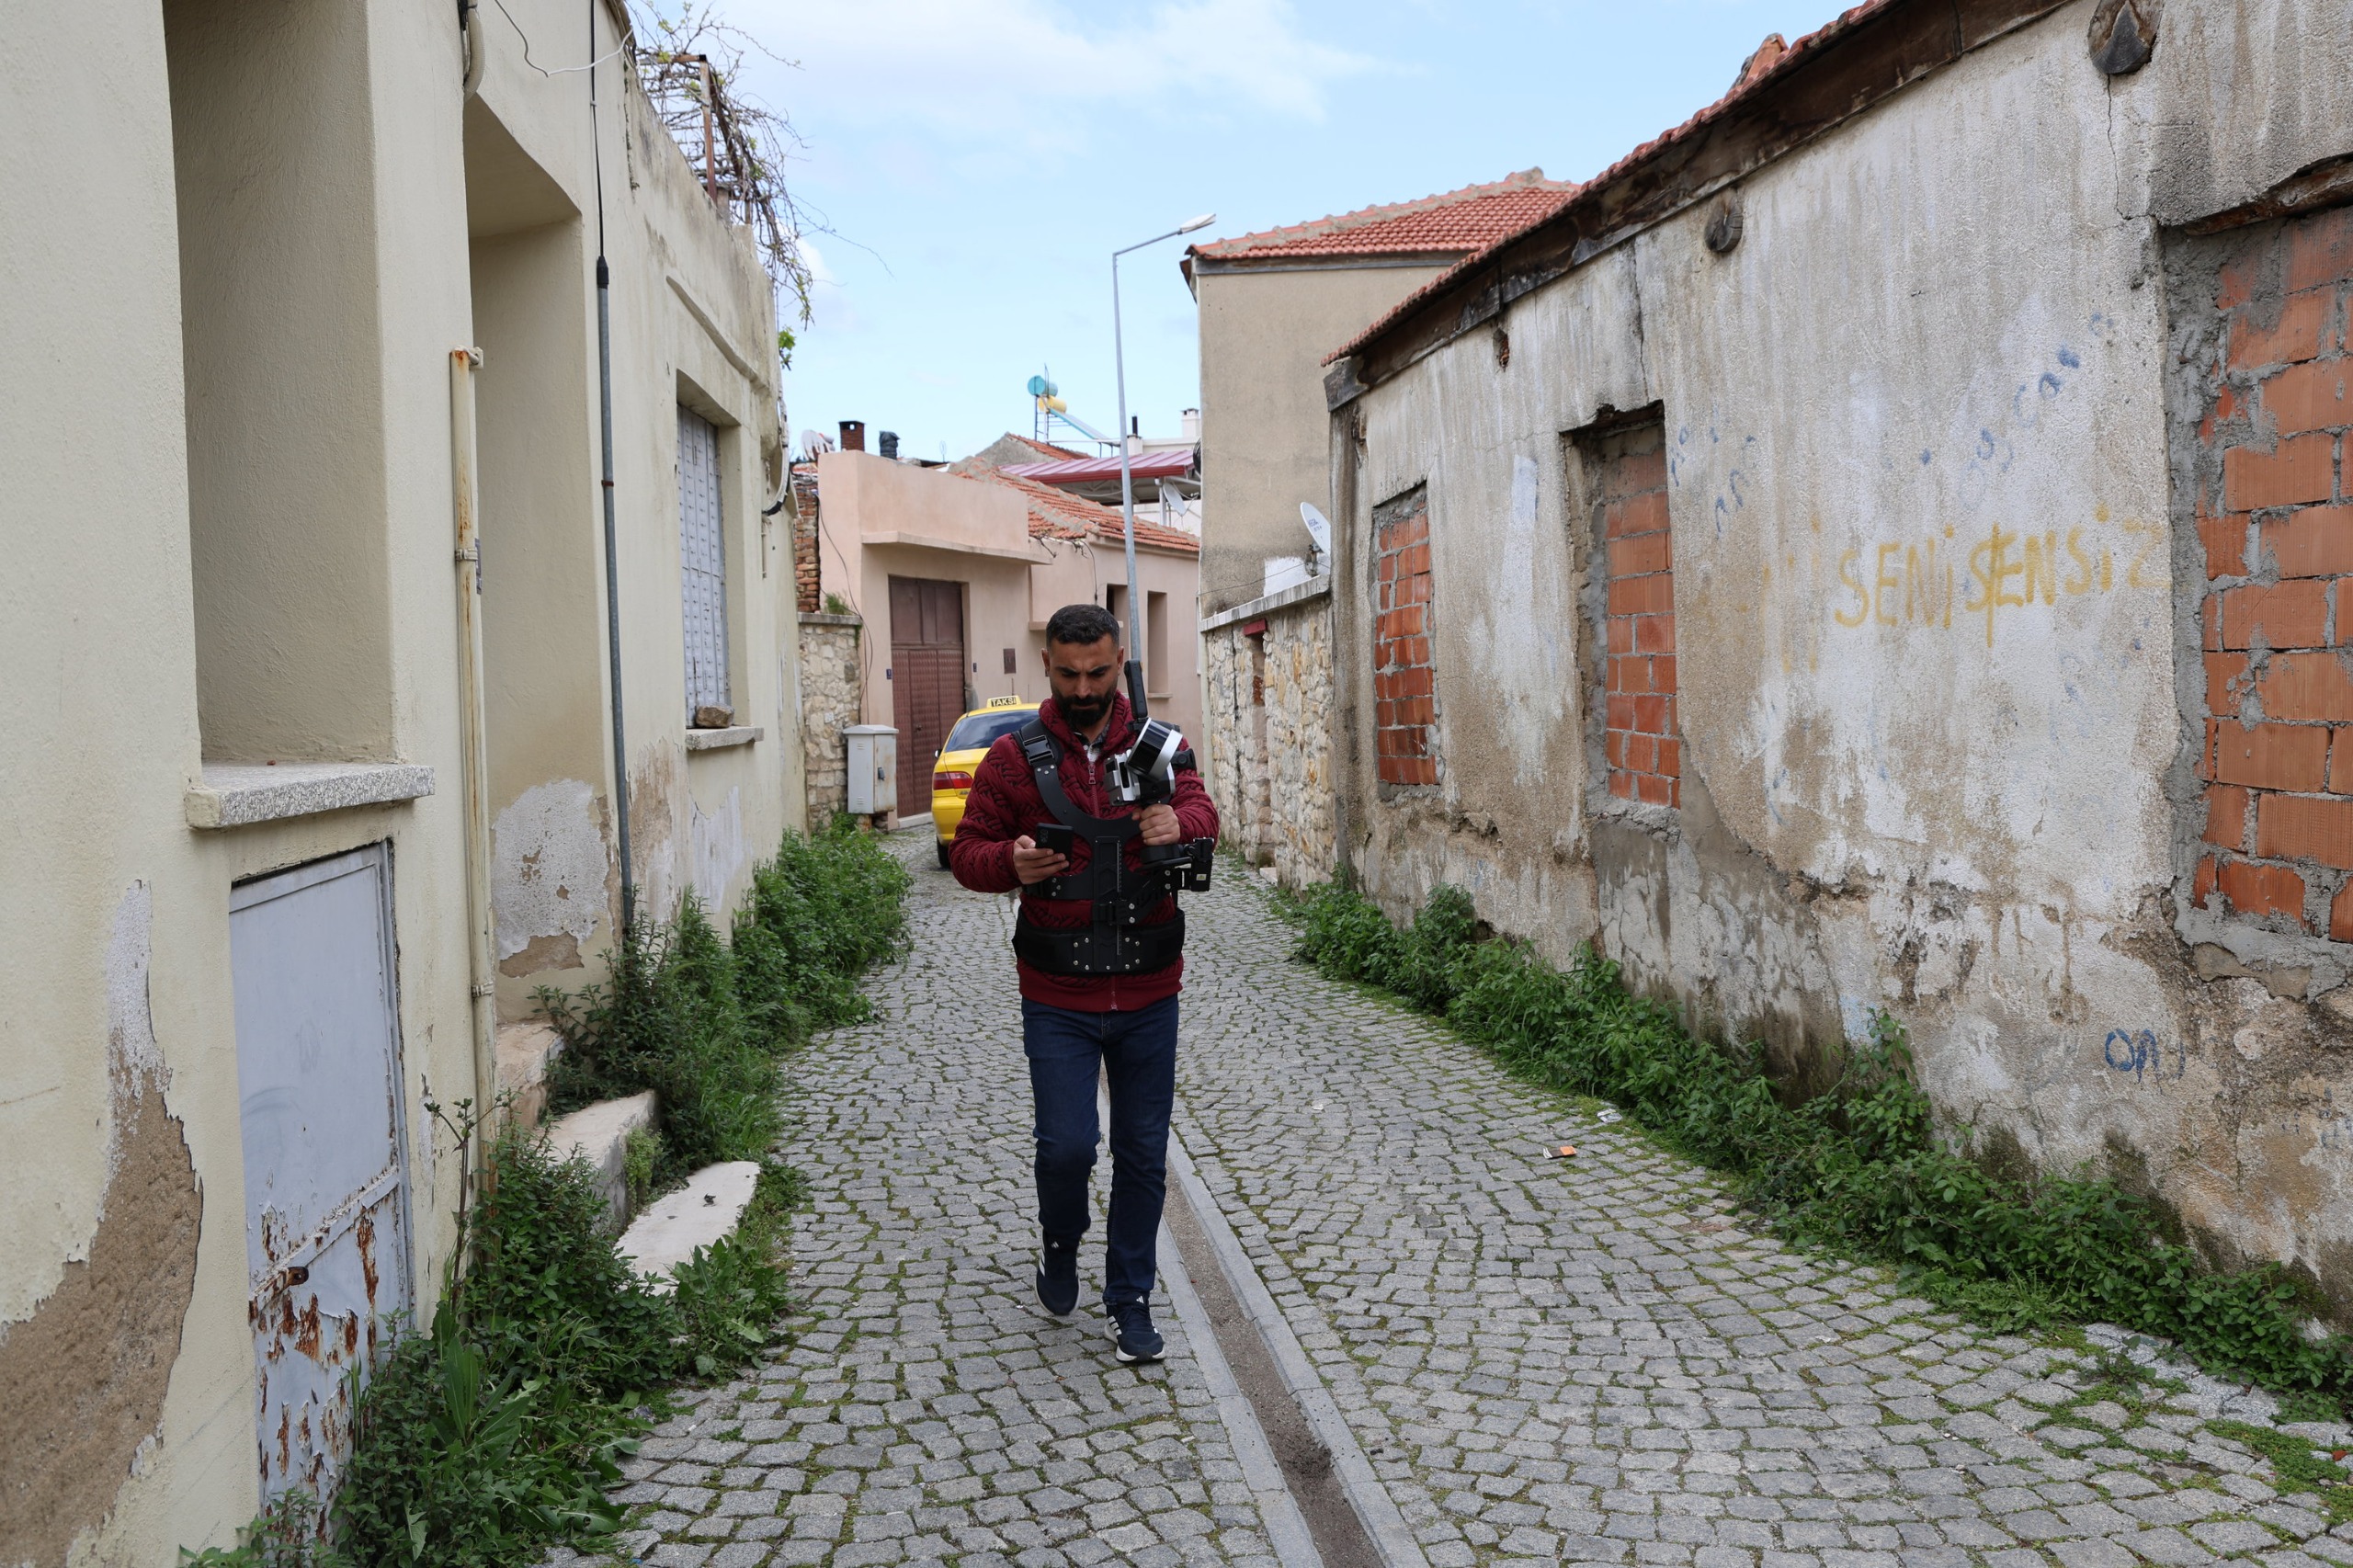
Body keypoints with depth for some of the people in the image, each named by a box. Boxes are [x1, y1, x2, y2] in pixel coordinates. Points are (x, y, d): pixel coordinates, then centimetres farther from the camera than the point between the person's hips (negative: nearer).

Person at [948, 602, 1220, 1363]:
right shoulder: (1014, 758, -1)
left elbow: (1202, 810, -13)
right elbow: (967, 852, 0)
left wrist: (1179, 820, -37)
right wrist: (1010, 862, -22)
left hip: (1148, 995, 2)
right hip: (1057, 1000, -2)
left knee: (1143, 1153, 8)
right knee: (1067, 1143, -6)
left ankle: (1129, 1297, 25)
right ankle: (1061, 1242, 27)